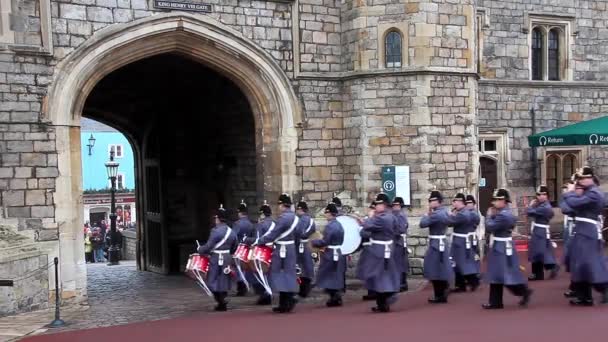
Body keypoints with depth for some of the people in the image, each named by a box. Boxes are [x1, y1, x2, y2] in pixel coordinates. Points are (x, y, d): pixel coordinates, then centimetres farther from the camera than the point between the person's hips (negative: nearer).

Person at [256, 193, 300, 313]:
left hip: (282, 251, -9)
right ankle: (288, 303, 15)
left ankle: (284, 305, 1)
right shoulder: (294, 217, 9)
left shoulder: (283, 218, -19)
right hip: (291, 249, 9)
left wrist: (258, 242, -12)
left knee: (280, 275, -1)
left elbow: (273, 234, -19)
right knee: (288, 274, 11)